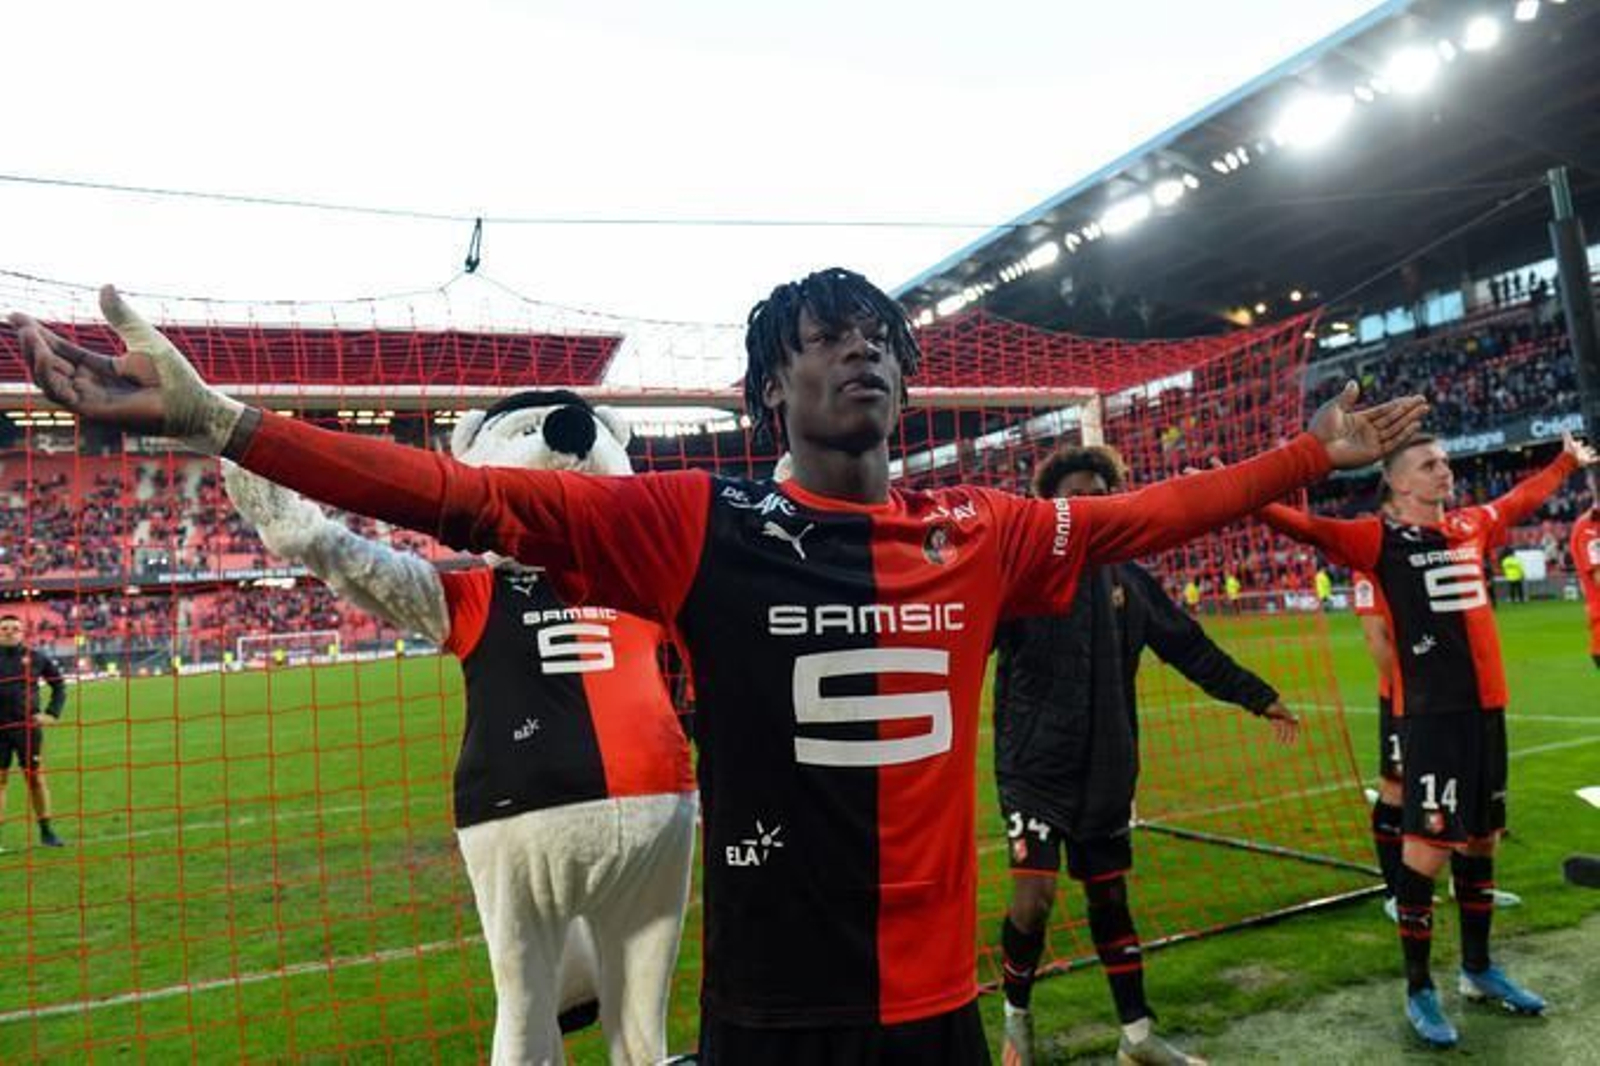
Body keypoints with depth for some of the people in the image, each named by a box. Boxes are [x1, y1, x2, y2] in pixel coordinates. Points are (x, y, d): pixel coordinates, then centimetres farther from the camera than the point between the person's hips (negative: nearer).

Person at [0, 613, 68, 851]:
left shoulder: (36, 658, 3)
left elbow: (59, 685, 13)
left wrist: (52, 713, 3)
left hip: (28, 728, 0)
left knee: (36, 777, 5)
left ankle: (46, 831, 14)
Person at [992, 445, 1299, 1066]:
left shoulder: (1129, 581, 6)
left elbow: (1192, 649, 16)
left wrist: (1258, 698, 20)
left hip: (1107, 773, 4)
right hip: (1034, 768, -4)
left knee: (1108, 896, 13)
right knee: (1034, 895, -8)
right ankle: (1016, 1013, 19)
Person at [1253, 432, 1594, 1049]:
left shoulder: (1473, 526, 12)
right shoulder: (1379, 539, -6)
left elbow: (1522, 499, 32)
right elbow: (1310, 529, -20)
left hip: (1486, 705, 7)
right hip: (1430, 713, -7)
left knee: (1480, 840, 18)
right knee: (1427, 848, -6)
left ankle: (1478, 969, 35)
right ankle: (1418, 991, 10)